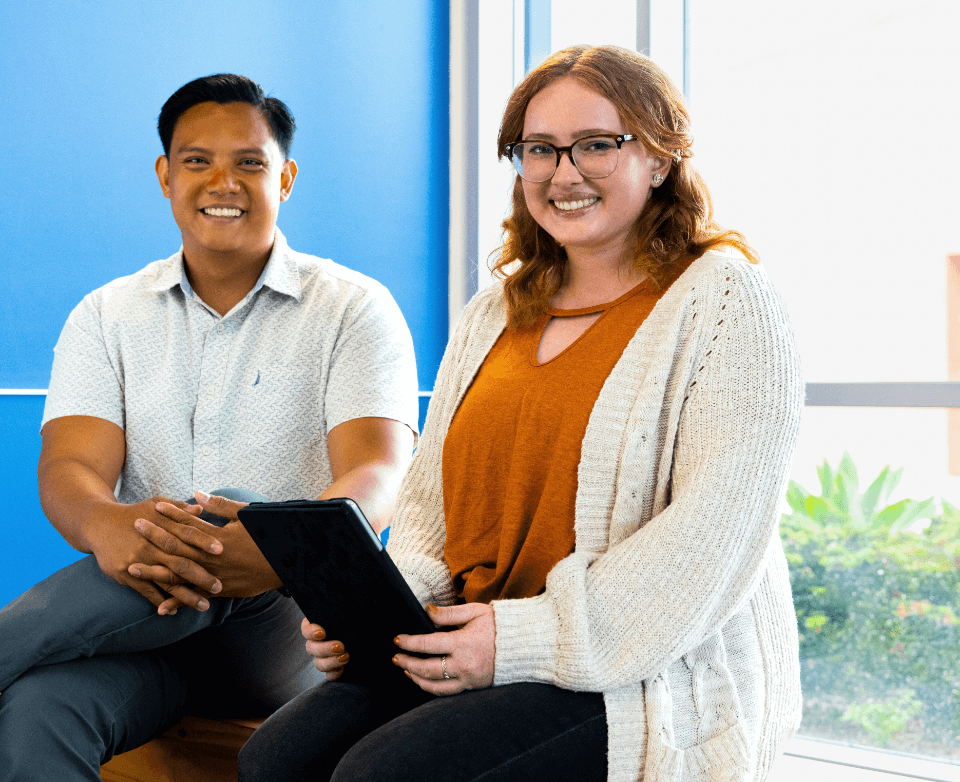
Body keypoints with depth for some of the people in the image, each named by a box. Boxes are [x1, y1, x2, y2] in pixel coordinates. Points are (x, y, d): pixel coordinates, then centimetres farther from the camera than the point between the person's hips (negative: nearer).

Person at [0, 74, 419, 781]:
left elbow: (377, 475, -10)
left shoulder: (354, 308, 4)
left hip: (295, 617, -1)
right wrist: (107, 526, -30)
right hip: (142, 615, 1)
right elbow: (69, 469, -3)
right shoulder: (107, 317, 12)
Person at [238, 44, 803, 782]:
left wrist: (531, 637, -20)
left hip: (651, 675, -5)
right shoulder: (494, 313, 17)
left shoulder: (726, 300, -4)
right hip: (474, 653, 6)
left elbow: (715, 534, -14)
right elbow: (431, 498, 18)